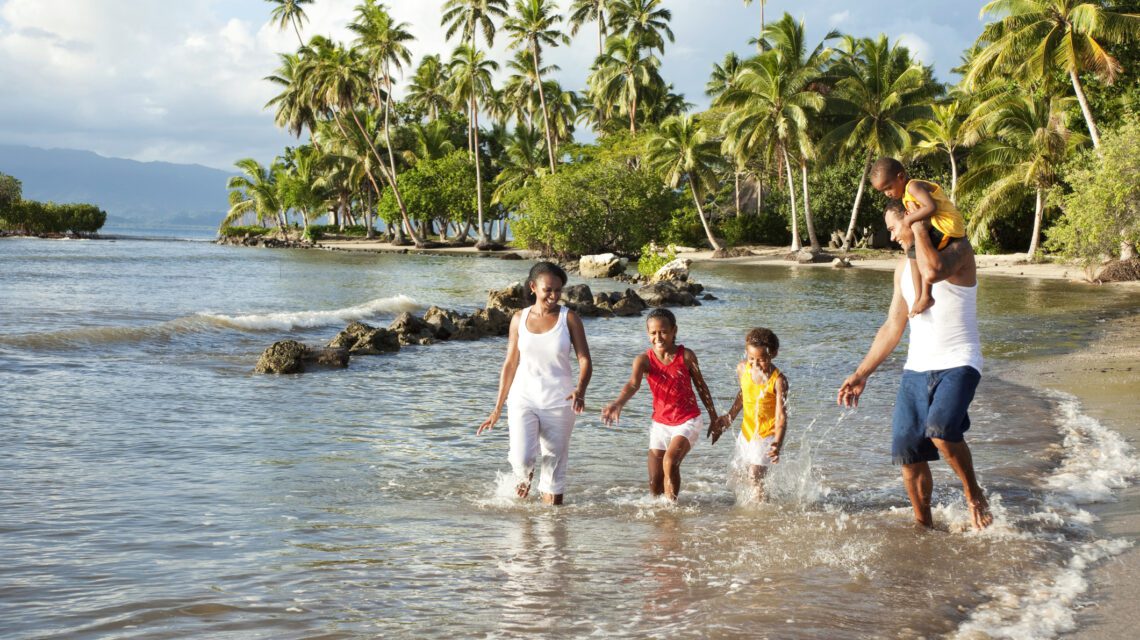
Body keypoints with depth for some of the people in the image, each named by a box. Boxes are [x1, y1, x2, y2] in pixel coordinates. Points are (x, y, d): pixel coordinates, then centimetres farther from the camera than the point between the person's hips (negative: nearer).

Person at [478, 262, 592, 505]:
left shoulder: (569, 318, -4)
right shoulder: (519, 318, 2)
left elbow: (585, 361, -7)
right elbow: (510, 364, 9)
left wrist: (580, 390, -29)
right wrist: (497, 409, 10)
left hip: (558, 403, 0)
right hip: (523, 398, 1)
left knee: (555, 467, 4)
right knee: (521, 459, -17)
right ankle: (525, 476, 18)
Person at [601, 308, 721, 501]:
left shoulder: (686, 356, -10)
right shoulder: (644, 360, -11)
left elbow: (701, 386, 3)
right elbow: (633, 384, -30)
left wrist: (714, 417, 9)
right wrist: (618, 403, -51)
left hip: (688, 421, -3)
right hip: (660, 423, 3)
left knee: (670, 461, -26)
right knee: (654, 483, 5)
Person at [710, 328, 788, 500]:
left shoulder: (778, 380, -22)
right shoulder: (742, 369, -5)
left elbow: (781, 416, -24)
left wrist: (778, 444, -37)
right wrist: (728, 419, 17)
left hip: (768, 433, -7)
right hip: (747, 430, 7)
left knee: (754, 475, -18)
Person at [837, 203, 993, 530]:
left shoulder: (957, 249, -6)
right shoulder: (904, 266, 16)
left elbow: (932, 271, -31)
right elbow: (892, 327, 19)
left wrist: (918, 227, -16)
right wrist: (861, 374, 16)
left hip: (958, 365, -7)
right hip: (916, 368, 7)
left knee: (940, 429, -30)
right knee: (907, 451, 0)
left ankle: (974, 495, -6)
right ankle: (923, 524, 16)